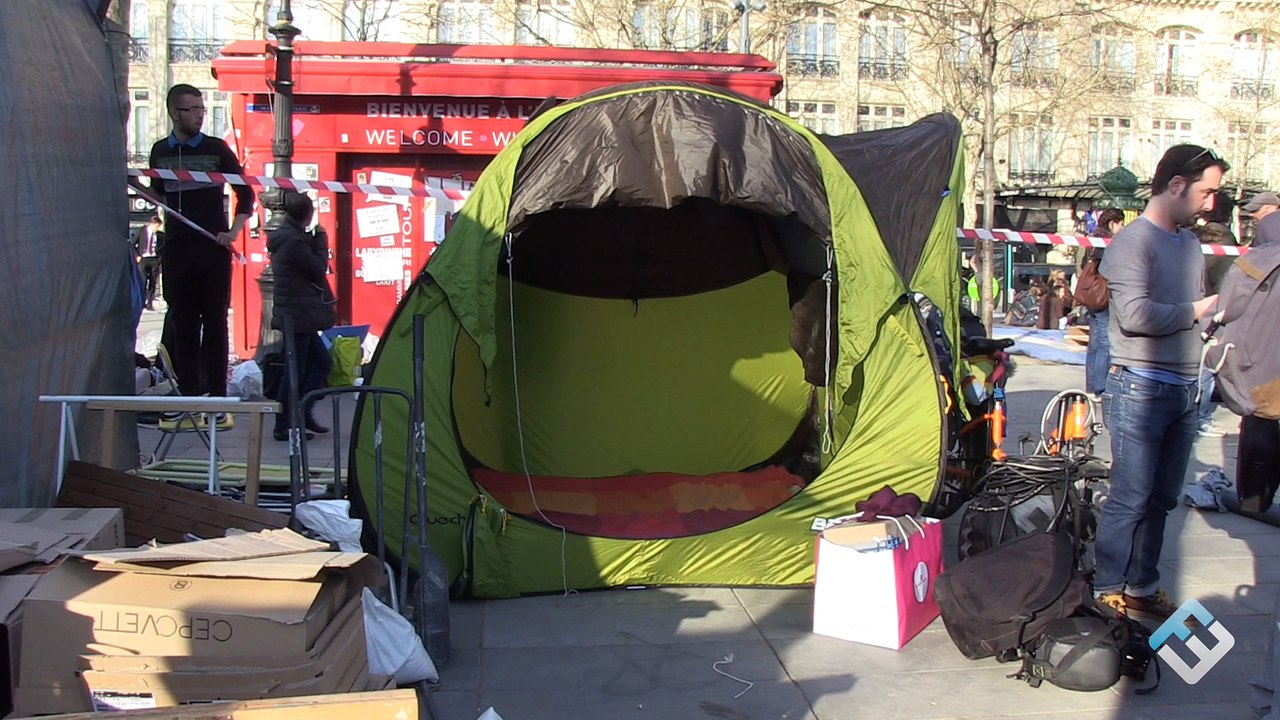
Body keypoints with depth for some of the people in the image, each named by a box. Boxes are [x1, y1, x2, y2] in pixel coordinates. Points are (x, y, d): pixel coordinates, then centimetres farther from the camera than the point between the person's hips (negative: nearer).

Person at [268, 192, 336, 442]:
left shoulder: (283, 236, 13)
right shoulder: (294, 241, -19)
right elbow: (319, 269, -14)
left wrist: (315, 241, 7)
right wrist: (321, 241, -6)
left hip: (297, 315, 10)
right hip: (298, 315, -10)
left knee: (321, 362, 16)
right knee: (296, 370, -3)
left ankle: (302, 413, 21)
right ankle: (283, 427, 4)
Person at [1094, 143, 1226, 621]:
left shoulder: (1190, 244, 16)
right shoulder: (1133, 240, -11)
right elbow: (1135, 314, -23)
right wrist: (1196, 311, -11)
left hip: (1184, 390, 8)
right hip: (1140, 389, -8)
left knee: (1161, 500, 13)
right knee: (1130, 500, -4)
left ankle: (1142, 589, 24)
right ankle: (1107, 594, 6)